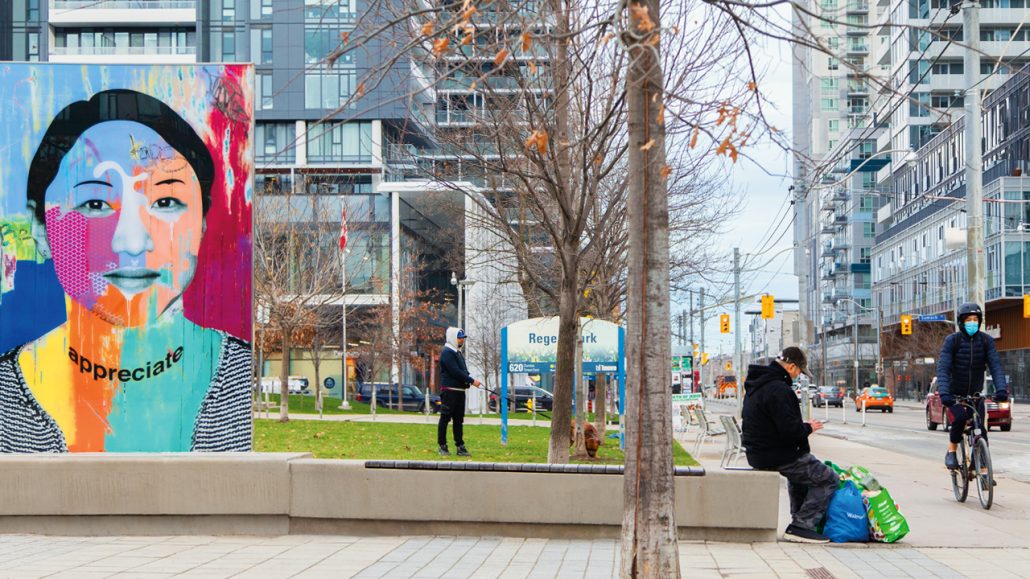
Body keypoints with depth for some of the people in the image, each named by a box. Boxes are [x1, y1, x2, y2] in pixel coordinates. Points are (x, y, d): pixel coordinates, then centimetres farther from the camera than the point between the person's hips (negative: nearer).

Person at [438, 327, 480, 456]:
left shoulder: (458, 353, 21)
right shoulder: (447, 353, -10)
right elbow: (455, 371, -18)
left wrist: (469, 380, 0)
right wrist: (472, 381, -16)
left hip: (460, 391, 9)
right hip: (449, 390, -9)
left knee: (459, 420, 8)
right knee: (445, 418, -2)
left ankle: (460, 446, 10)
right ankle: (442, 446, 3)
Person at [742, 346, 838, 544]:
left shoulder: (755, 386, 11)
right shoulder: (779, 390, -22)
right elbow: (790, 430, -27)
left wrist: (802, 426, 14)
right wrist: (809, 427, -7)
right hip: (778, 457, -10)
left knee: (800, 471, 37)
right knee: (828, 479, -3)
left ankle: (799, 519, 39)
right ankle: (801, 527, -8)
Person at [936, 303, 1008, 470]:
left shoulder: (986, 340, -7)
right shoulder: (952, 340, -14)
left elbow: (995, 365, -17)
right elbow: (943, 368, -23)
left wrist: (1001, 388, -34)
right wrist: (944, 392, -39)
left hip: (975, 393, 2)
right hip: (955, 393, -2)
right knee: (960, 418, -28)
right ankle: (951, 451, -4)